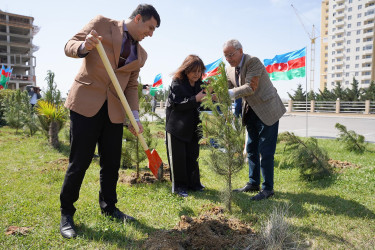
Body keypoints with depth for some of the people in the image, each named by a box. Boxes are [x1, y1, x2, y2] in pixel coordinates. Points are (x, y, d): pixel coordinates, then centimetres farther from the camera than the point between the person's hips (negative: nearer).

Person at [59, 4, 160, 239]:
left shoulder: (141, 54, 13)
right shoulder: (102, 23, 2)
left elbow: (131, 86, 12)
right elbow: (70, 46, 1)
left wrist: (135, 116, -1)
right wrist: (84, 47, -23)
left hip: (114, 111, 5)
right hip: (86, 103, -5)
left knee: (112, 163, 9)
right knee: (80, 162, -1)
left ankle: (109, 207, 29)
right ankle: (66, 213, 18)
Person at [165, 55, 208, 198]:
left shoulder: (199, 83, 6)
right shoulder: (177, 83, -12)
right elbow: (177, 105, -19)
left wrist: (208, 94, -5)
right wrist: (195, 99, -27)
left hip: (192, 127, 6)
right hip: (177, 126, -5)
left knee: (193, 156, 12)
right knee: (178, 157, 2)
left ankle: (193, 183, 25)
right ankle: (178, 186, 14)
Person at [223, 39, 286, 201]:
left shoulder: (253, 62, -20)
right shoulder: (229, 68, 3)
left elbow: (250, 87, -27)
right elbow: (227, 89, 4)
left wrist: (230, 94, -33)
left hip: (267, 111, -8)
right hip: (251, 112, 8)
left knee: (265, 151, -4)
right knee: (251, 148, 13)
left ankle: (268, 188, 9)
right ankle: (253, 183, 26)